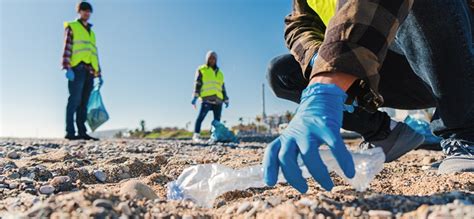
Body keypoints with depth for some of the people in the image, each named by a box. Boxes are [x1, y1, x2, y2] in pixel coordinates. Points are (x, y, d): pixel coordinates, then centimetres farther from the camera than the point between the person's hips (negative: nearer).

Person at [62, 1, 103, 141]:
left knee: (84, 103, 1)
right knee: (75, 100, -14)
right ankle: (70, 132, -16)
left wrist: (99, 74, 17)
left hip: (89, 71, 6)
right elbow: (67, 47, -1)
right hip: (77, 68, -6)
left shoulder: (91, 32, 30)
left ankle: (82, 132, 0)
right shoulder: (72, 27, 12)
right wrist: (67, 67, -15)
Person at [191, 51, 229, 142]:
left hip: (218, 100, 5)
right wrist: (195, 97, -11)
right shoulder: (201, 70, 12)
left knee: (217, 120, 1)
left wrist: (226, 100, 19)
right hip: (206, 99, -5)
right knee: (200, 117, -18)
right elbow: (197, 84, 1)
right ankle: (196, 136, -20)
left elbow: (223, 88, 26)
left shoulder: (219, 73, 25)